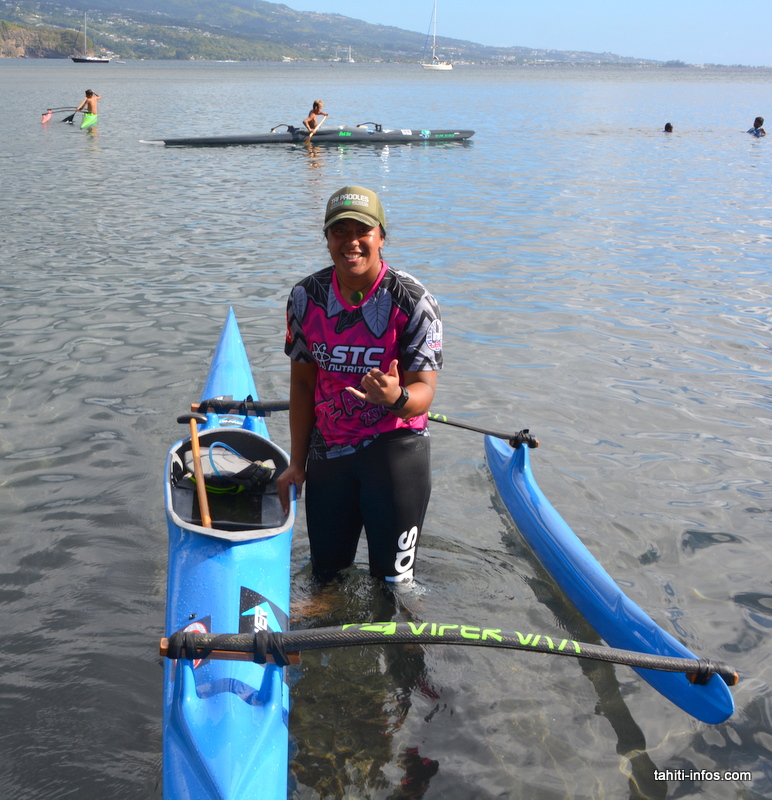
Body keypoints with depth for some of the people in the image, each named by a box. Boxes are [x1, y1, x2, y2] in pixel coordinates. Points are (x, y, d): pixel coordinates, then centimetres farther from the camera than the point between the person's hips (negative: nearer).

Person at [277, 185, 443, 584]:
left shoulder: (412, 302, -15)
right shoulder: (306, 297, -3)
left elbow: (423, 393, -18)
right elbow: (303, 382, 4)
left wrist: (396, 397, -42)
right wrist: (297, 463, 8)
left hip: (395, 448, -3)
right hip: (328, 450, 4)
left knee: (391, 575, 2)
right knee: (326, 570, 14)